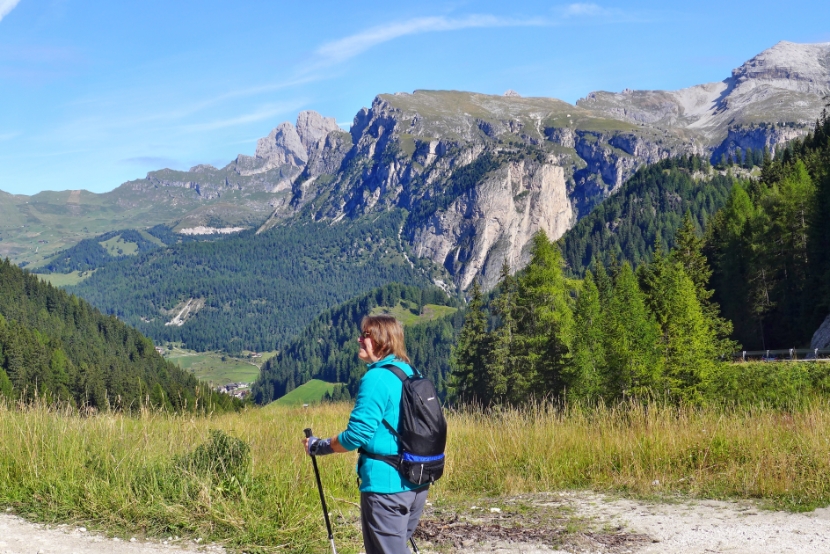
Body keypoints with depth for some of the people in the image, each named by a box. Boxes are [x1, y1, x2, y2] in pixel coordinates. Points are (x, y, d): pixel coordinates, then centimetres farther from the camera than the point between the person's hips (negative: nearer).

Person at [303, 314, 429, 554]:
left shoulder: (377, 378, -17)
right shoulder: (411, 373, 9)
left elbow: (356, 435, -17)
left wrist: (319, 446, -3)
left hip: (386, 484, -8)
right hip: (418, 483, 8)